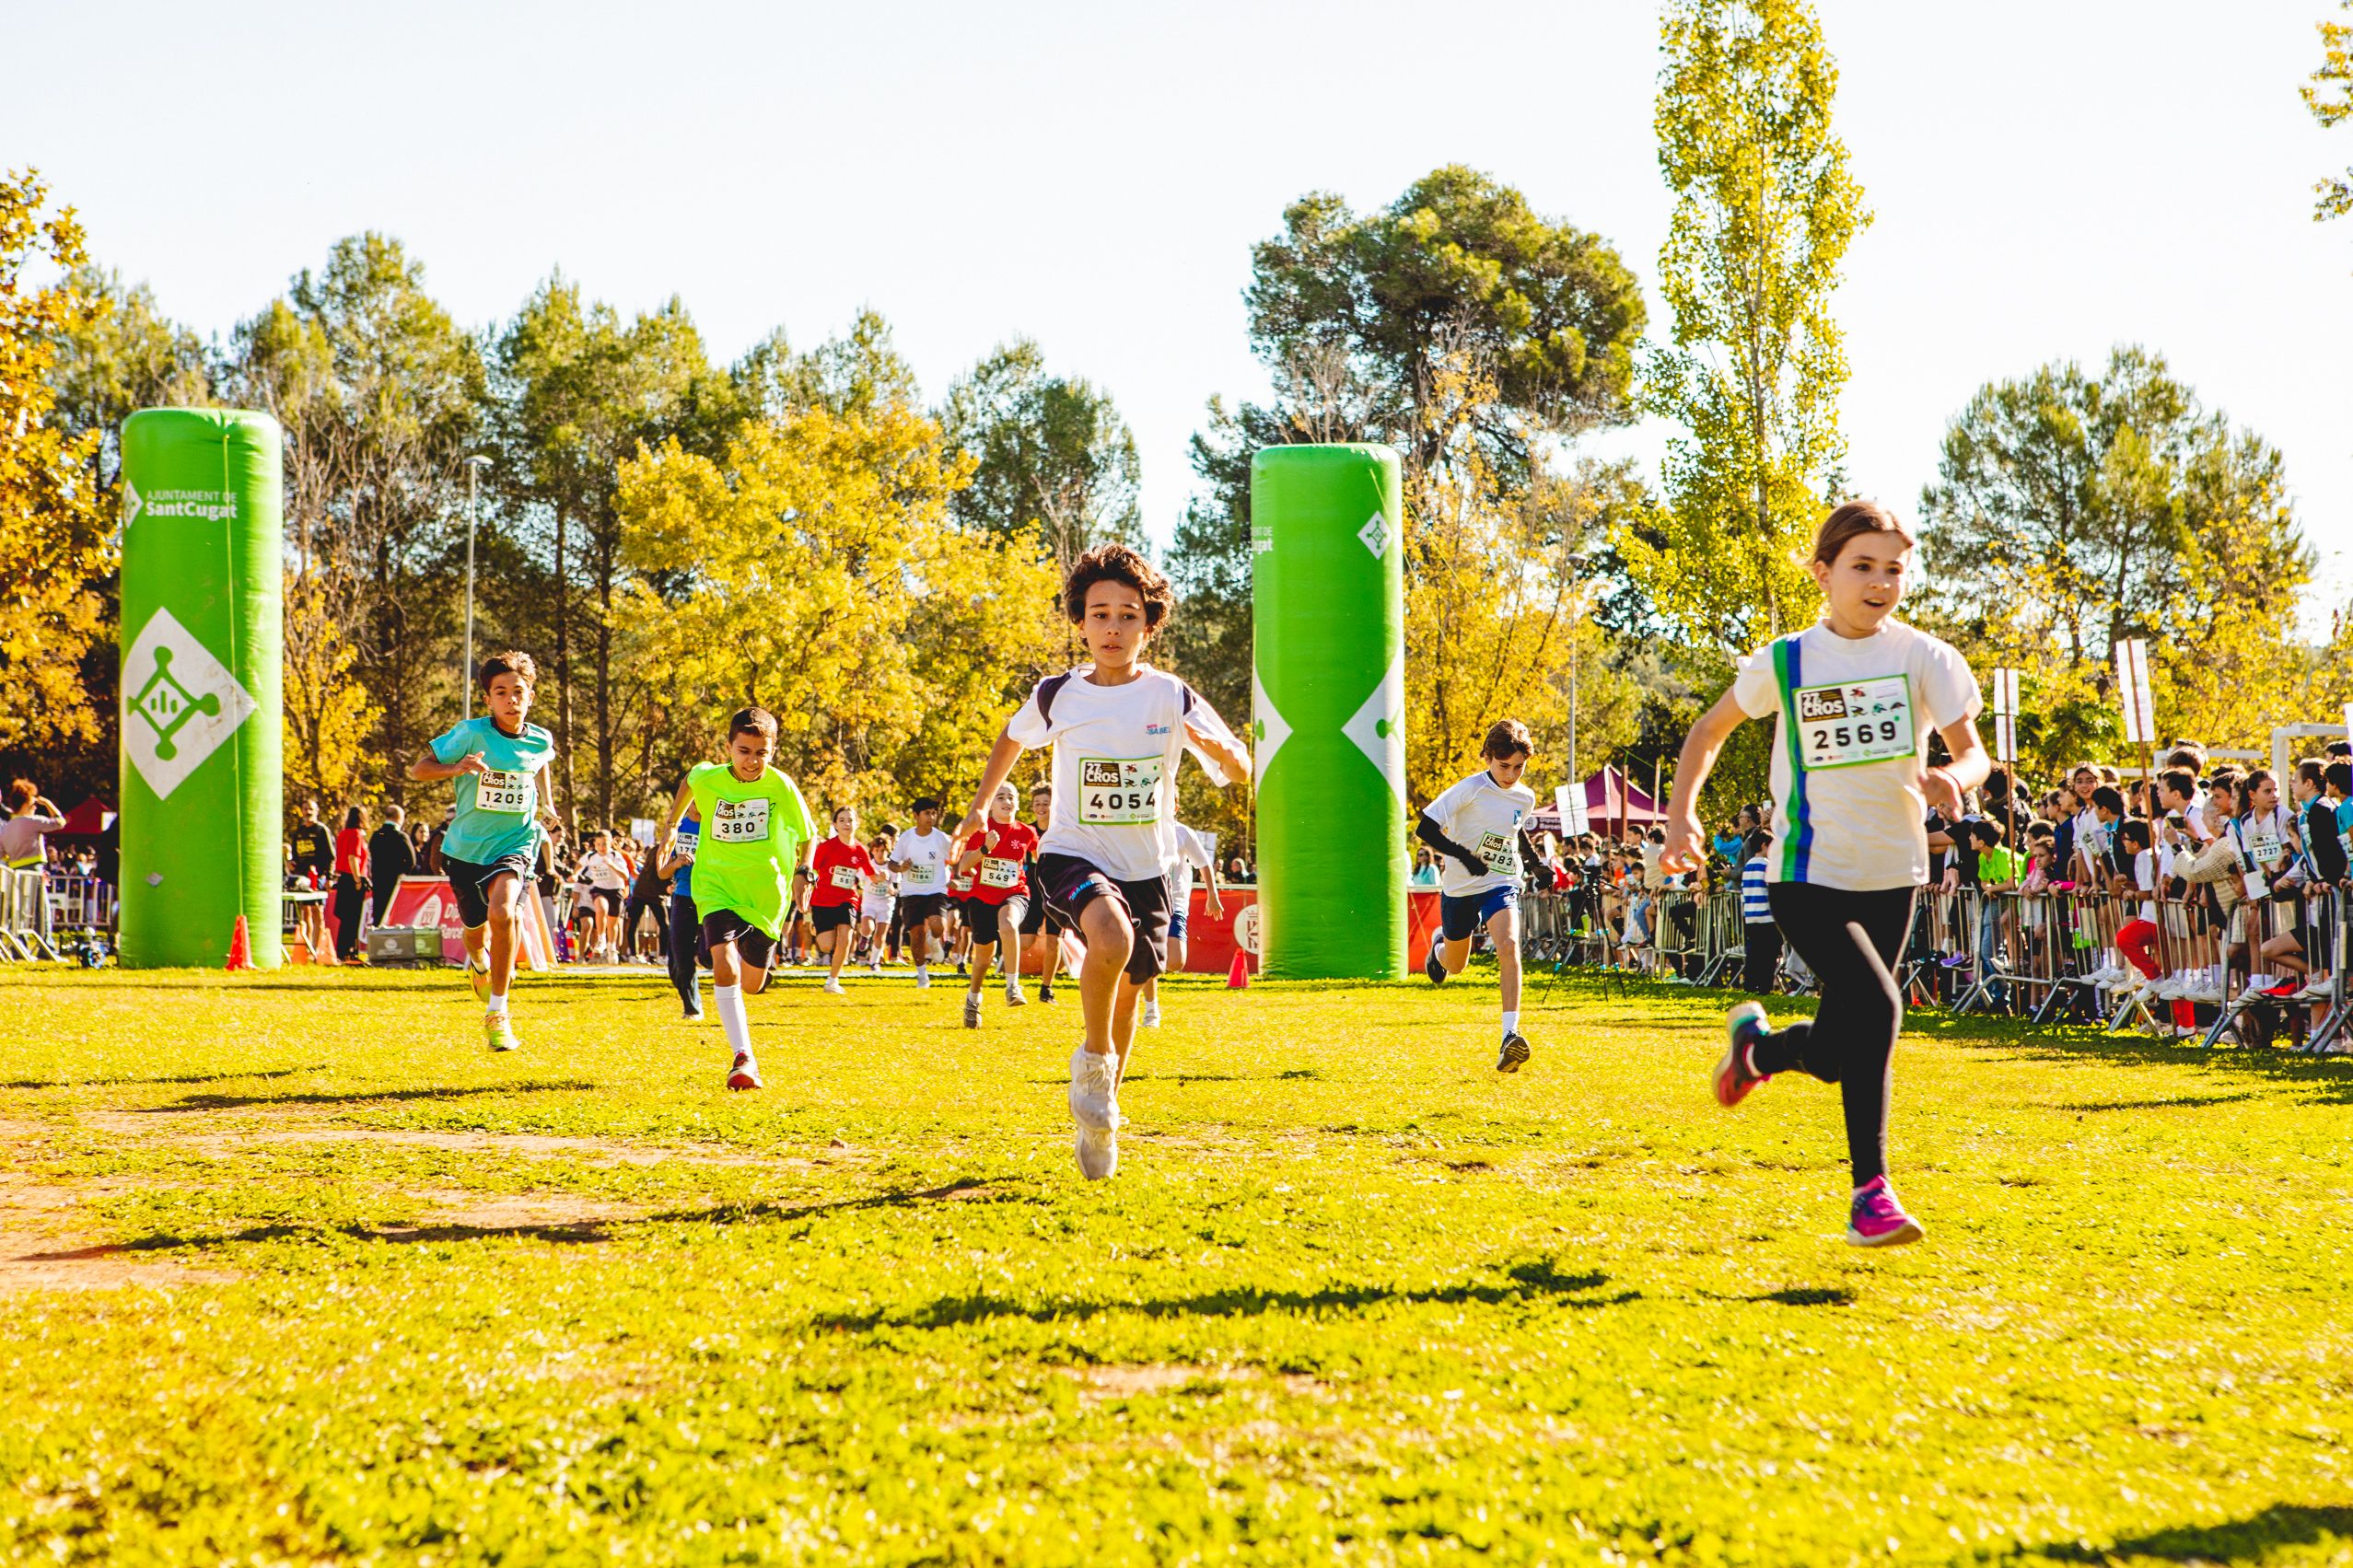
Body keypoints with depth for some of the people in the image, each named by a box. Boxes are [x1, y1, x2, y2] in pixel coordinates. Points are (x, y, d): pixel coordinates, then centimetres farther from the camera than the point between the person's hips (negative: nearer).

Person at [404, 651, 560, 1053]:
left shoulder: (542, 742, -4)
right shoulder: (472, 734, -14)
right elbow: (418, 769, -11)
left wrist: (543, 805, 20)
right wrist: (455, 768, -29)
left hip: (514, 844, 0)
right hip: (465, 849, 1)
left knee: (502, 913, -29)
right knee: (476, 929, 18)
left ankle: (497, 1012, -18)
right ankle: (479, 964, 59)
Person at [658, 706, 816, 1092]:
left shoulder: (781, 788, -12)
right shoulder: (708, 778, -10)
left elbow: (806, 834, 2)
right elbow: (689, 781, 16)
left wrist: (802, 872, -13)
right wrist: (673, 820, 22)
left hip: (765, 893, 1)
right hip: (716, 887, -1)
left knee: (752, 984, 14)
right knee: (724, 965, -25)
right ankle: (743, 1059, -22)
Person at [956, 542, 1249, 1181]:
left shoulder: (1172, 697, -6)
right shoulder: (1058, 695, -5)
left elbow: (1241, 770, -3)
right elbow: (1012, 738, 17)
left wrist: (1214, 746, -25)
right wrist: (979, 807, 18)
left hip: (1146, 867, 2)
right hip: (1074, 856, -2)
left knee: (1126, 993, 11)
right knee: (1111, 936, -33)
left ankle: (1097, 1119, 35)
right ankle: (1093, 1059, -9)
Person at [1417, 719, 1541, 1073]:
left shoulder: (1525, 798, 0)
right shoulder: (1471, 789, -17)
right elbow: (1425, 829, -17)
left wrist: (1535, 861, 15)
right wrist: (1463, 855, -26)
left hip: (1501, 886, 2)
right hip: (1460, 887, -1)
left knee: (1508, 946, -27)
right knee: (1455, 966, 16)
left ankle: (1510, 1036, -34)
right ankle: (1439, 944, 57)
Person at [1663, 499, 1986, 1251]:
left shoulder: (1924, 658, -2)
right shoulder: (1785, 662, -2)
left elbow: (1973, 751, -7)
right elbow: (1710, 730, 13)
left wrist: (1954, 778, -30)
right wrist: (1682, 813, 0)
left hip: (1892, 877, 3)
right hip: (1809, 877, -3)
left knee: (1837, 1054, 11)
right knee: (1875, 1007, -25)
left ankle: (1758, 1043, 45)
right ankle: (1870, 1192, -12)